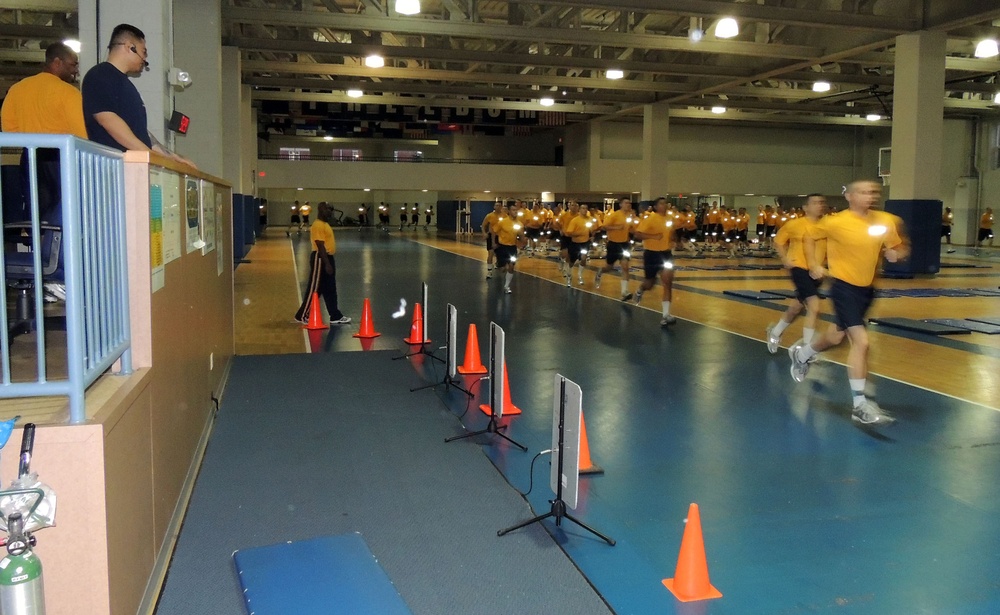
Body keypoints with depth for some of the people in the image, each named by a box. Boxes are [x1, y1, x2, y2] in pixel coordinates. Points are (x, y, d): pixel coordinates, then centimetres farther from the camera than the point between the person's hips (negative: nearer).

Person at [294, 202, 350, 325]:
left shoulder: (325, 224, 15)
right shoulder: (318, 225, -17)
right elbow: (320, 246, -22)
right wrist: (327, 264, -24)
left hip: (328, 258, 10)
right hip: (320, 258, -10)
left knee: (330, 290, 12)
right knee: (314, 289, -3)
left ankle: (336, 316, 17)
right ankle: (303, 315, 6)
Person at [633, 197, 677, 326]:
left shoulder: (669, 219, 7)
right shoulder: (650, 219, -13)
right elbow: (637, 234, -21)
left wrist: (672, 241, 4)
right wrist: (653, 236, -31)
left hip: (666, 253, 4)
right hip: (651, 254, -4)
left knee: (668, 283, -10)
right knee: (649, 284, 11)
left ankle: (666, 316, -10)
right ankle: (640, 291, 51)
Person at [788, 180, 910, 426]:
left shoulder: (885, 221, -1)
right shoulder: (836, 222, -14)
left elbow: (900, 248, 8)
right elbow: (810, 237, 2)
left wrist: (896, 253, -14)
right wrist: (814, 265, -5)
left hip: (867, 288, 6)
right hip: (844, 286, -6)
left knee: (837, 336, 23)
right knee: (861, 341, -17)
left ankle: (802, 354, 54)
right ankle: (860, 405, -10)